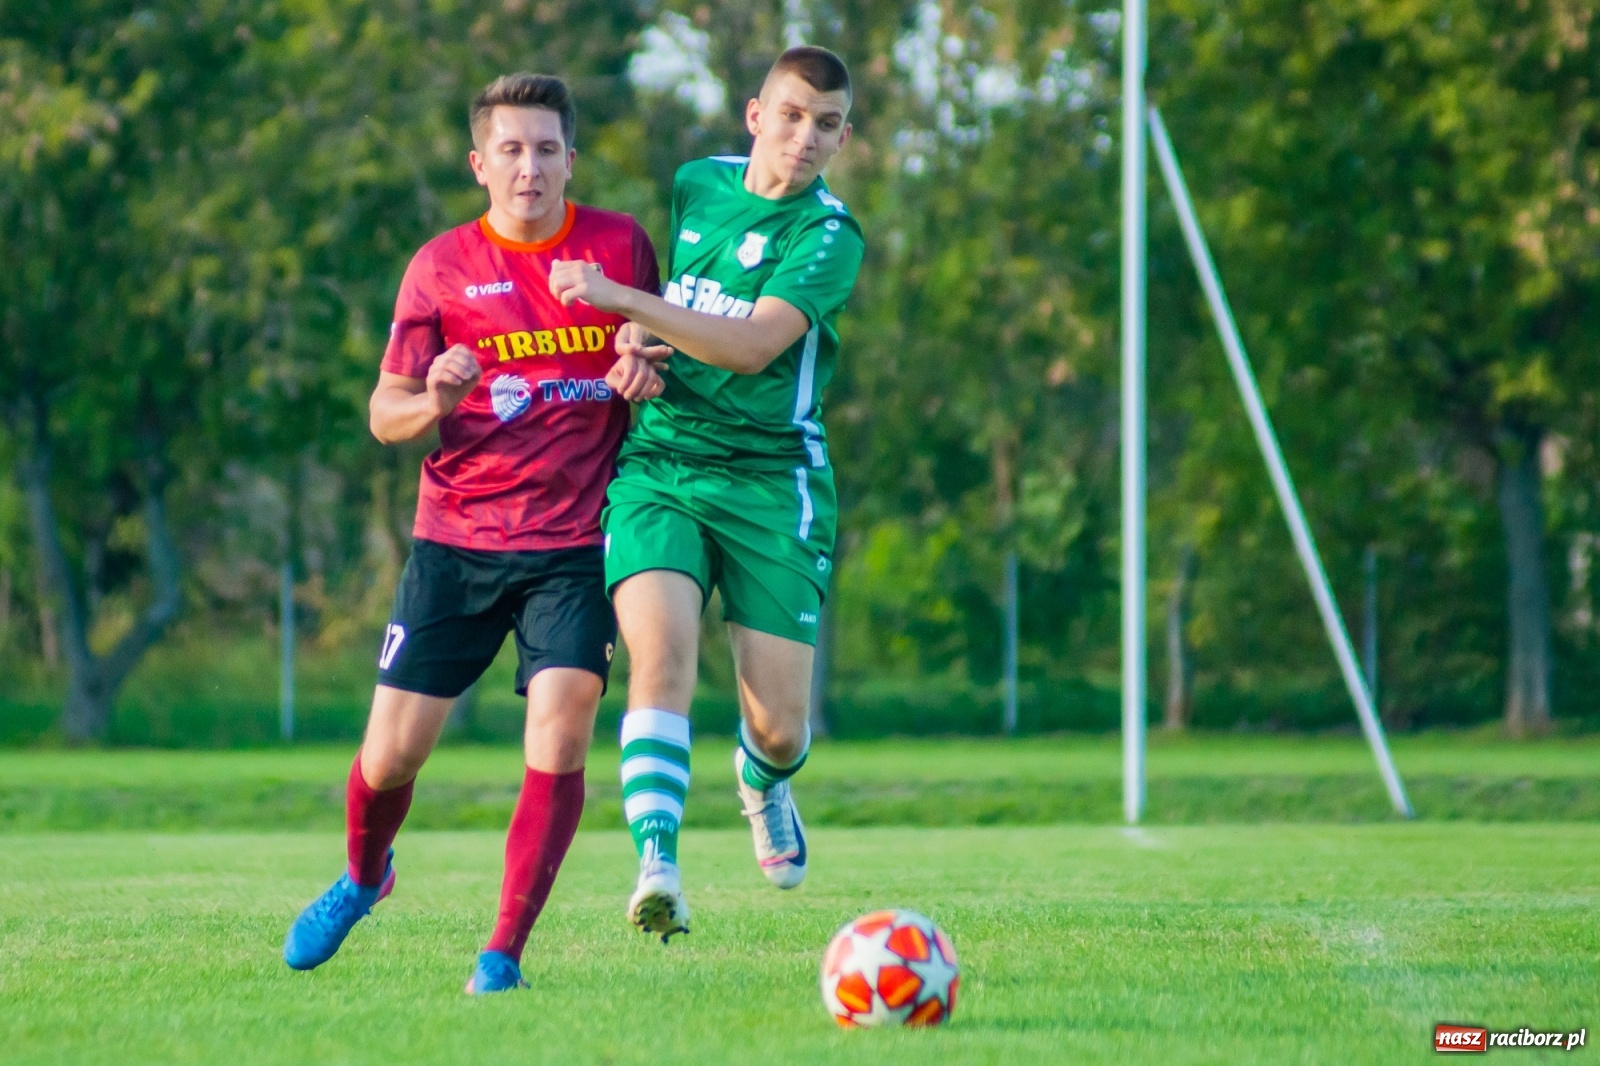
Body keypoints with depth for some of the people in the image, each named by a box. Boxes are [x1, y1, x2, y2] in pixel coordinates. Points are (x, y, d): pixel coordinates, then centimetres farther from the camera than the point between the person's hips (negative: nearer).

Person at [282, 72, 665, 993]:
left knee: (560, 737, -17)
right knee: (392, 753, 0)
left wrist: (648, 375, -9)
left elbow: (664, 356, 15)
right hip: (457, 541, 0)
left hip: (575, 547, 0)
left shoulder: (621, 245, 3)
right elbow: (385, 415, 1)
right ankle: (364, 878, 33)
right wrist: (435, 404, -22)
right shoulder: (442, 267, 0)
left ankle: (505, 953, -6)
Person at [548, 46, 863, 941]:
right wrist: (637, 340, 3)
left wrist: (621, 298, -27)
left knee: (779, 728, 0)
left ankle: (764, 783, 38)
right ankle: (658, 867, -33)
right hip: (657, 465, 2)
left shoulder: (829, 236, -7)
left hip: (771, 479, -2)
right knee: (662, 652, -25)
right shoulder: (695, 184, 9)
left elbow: (753, 346, -22)